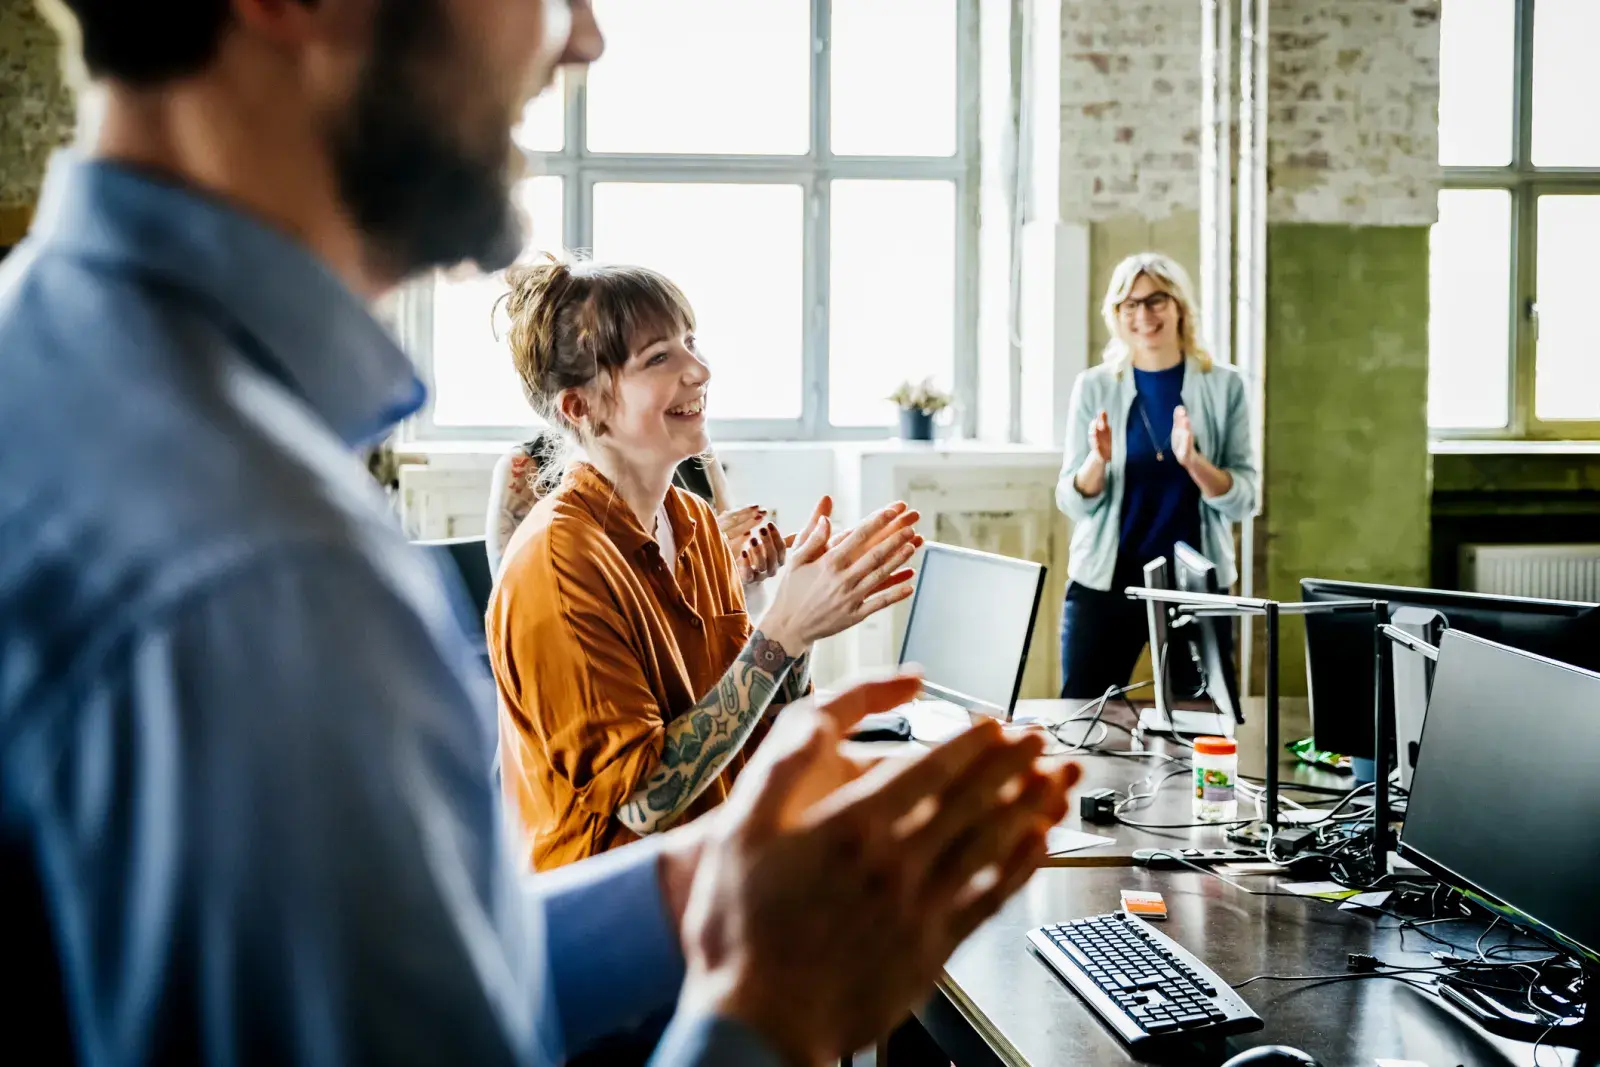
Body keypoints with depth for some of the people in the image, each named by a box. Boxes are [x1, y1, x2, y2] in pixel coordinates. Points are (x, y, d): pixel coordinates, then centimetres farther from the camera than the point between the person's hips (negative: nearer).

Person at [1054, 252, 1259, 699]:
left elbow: (1243, 499, -3)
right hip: (1104, 580, 0)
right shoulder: (1094, 386, 1)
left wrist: (1193, 461, -20)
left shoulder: (1223, 386, 1)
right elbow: (1072, 502, 0)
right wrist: (1098, 460, -19)